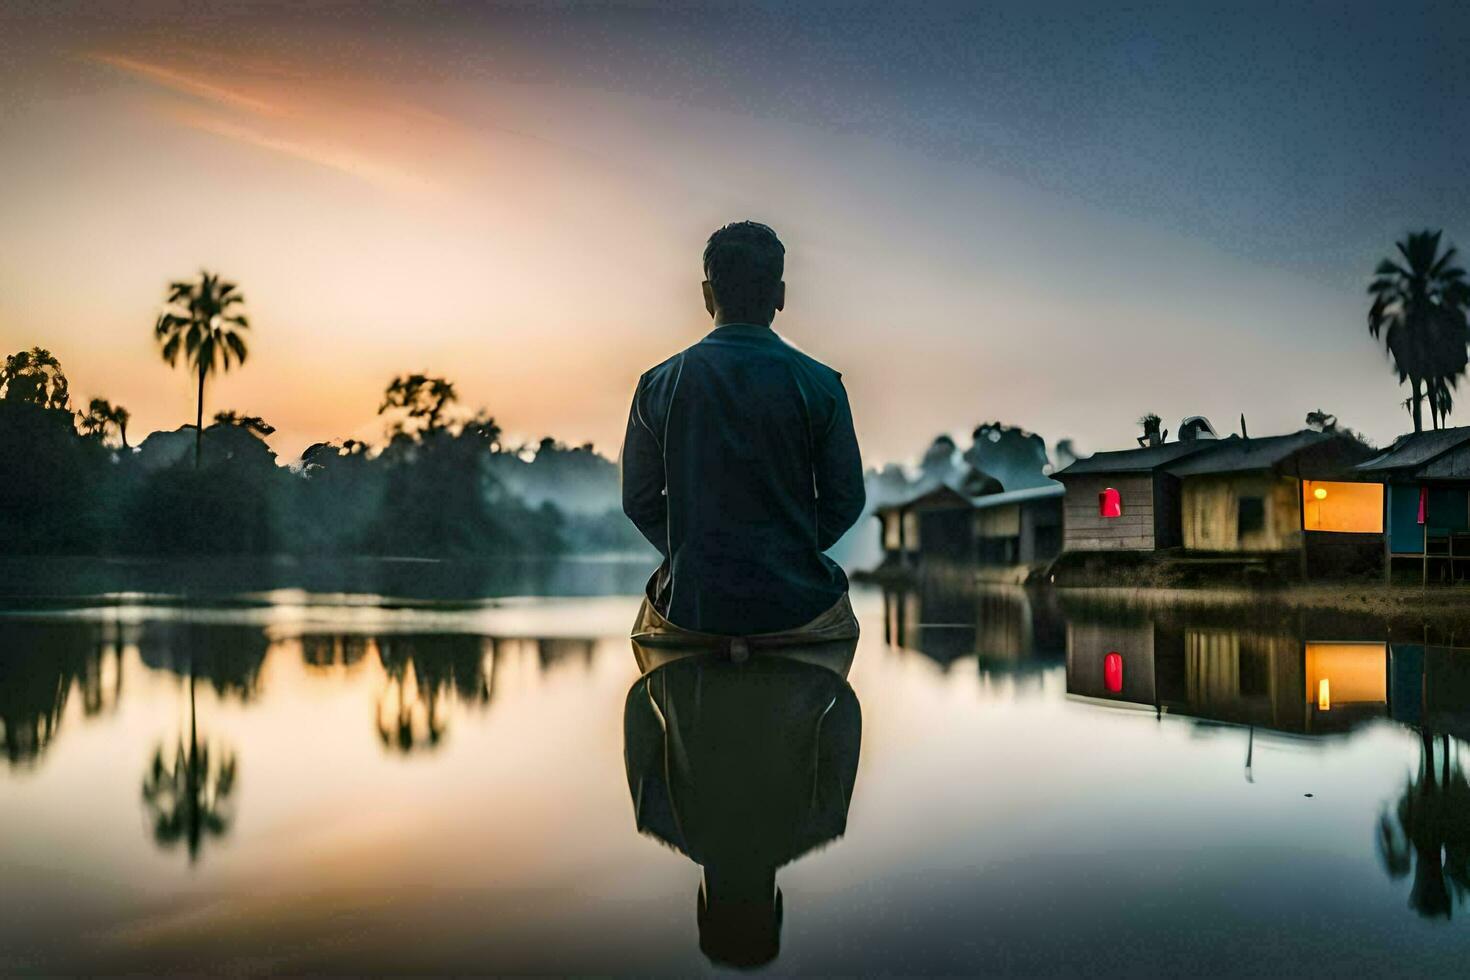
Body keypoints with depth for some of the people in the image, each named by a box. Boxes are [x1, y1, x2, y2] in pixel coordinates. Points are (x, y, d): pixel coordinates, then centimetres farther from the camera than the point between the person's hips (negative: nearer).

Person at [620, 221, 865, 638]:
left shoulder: (658, 385, -4)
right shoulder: (820, 385, -7)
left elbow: (639, 502, 3)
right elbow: (846, 501, 0)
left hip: (690, 605, 1)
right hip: (797, 605, -1)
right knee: (836, 595, 32)